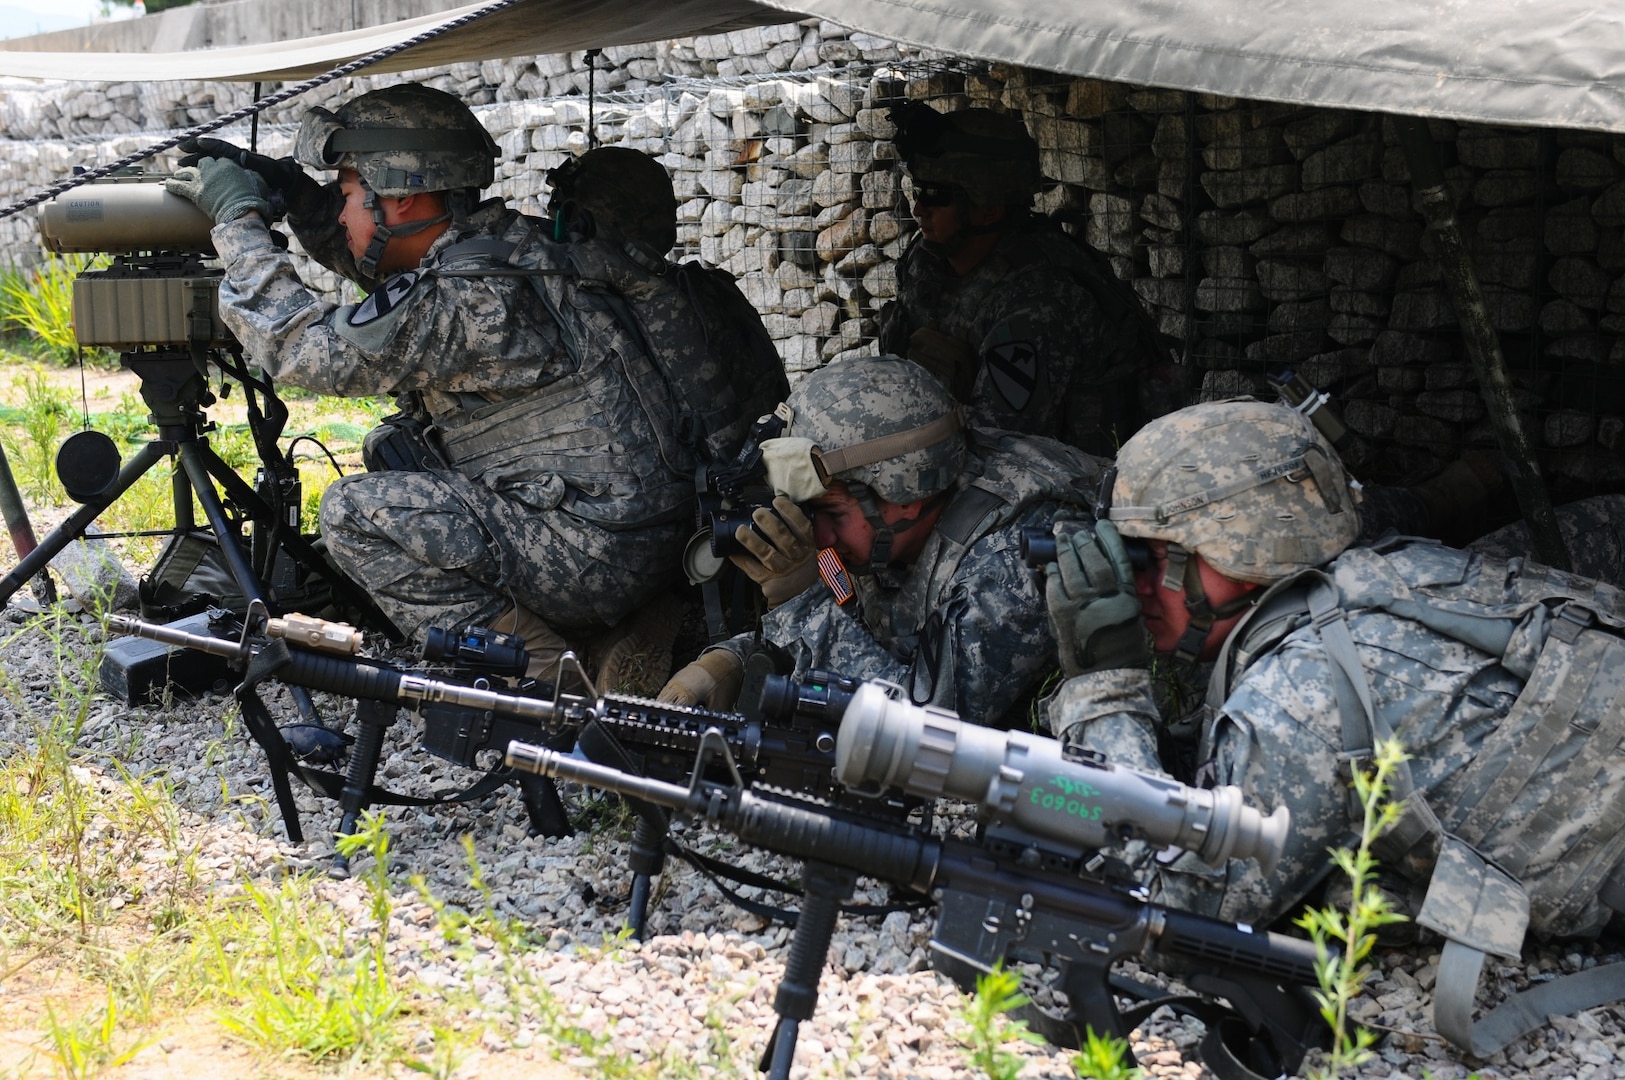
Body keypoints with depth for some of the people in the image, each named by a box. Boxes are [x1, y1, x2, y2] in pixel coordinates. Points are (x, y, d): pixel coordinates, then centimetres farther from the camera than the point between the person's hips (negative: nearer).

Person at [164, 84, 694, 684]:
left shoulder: (476, 298, -22)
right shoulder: (503, 240, 6)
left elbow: (305, 345, -18)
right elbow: (365, 254, 25)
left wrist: (237, 213, -6)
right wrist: (290, 187, 10)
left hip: (600, 559, -10)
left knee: (353, 510, -11)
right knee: (392, 454, 21)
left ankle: (536, 670, -7)